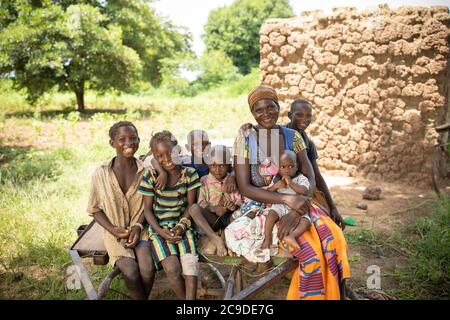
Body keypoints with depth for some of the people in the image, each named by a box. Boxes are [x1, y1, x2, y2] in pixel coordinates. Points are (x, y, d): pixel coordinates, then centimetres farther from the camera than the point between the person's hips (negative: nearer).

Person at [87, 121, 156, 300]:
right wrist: (113, 229, -10)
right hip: (115, 234, -1)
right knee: (131, 272, -25)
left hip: (141, 229, 1)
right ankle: (141, 297, 5)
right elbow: (94, 209, 3)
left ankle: (143, 296, 5)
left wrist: (138, 226, -11)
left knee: (148, 268, -26)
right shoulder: (100, 174, -7)